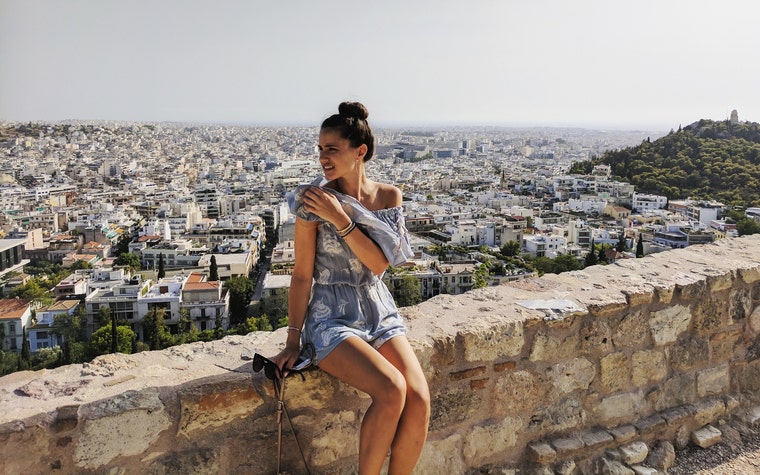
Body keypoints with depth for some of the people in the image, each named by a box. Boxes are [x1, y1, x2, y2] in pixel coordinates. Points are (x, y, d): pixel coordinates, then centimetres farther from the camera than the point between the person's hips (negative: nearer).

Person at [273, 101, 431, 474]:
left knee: (420, 400, -17)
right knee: (392, 390, -26)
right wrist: (293, 339, -6)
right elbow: (302, 274, -7)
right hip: (332, 319, -4)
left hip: (379, 314, 4)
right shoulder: (312, 200, -10)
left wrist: (340, 218, -19)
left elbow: (379, 263, -10)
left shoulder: (389, 197, 0)